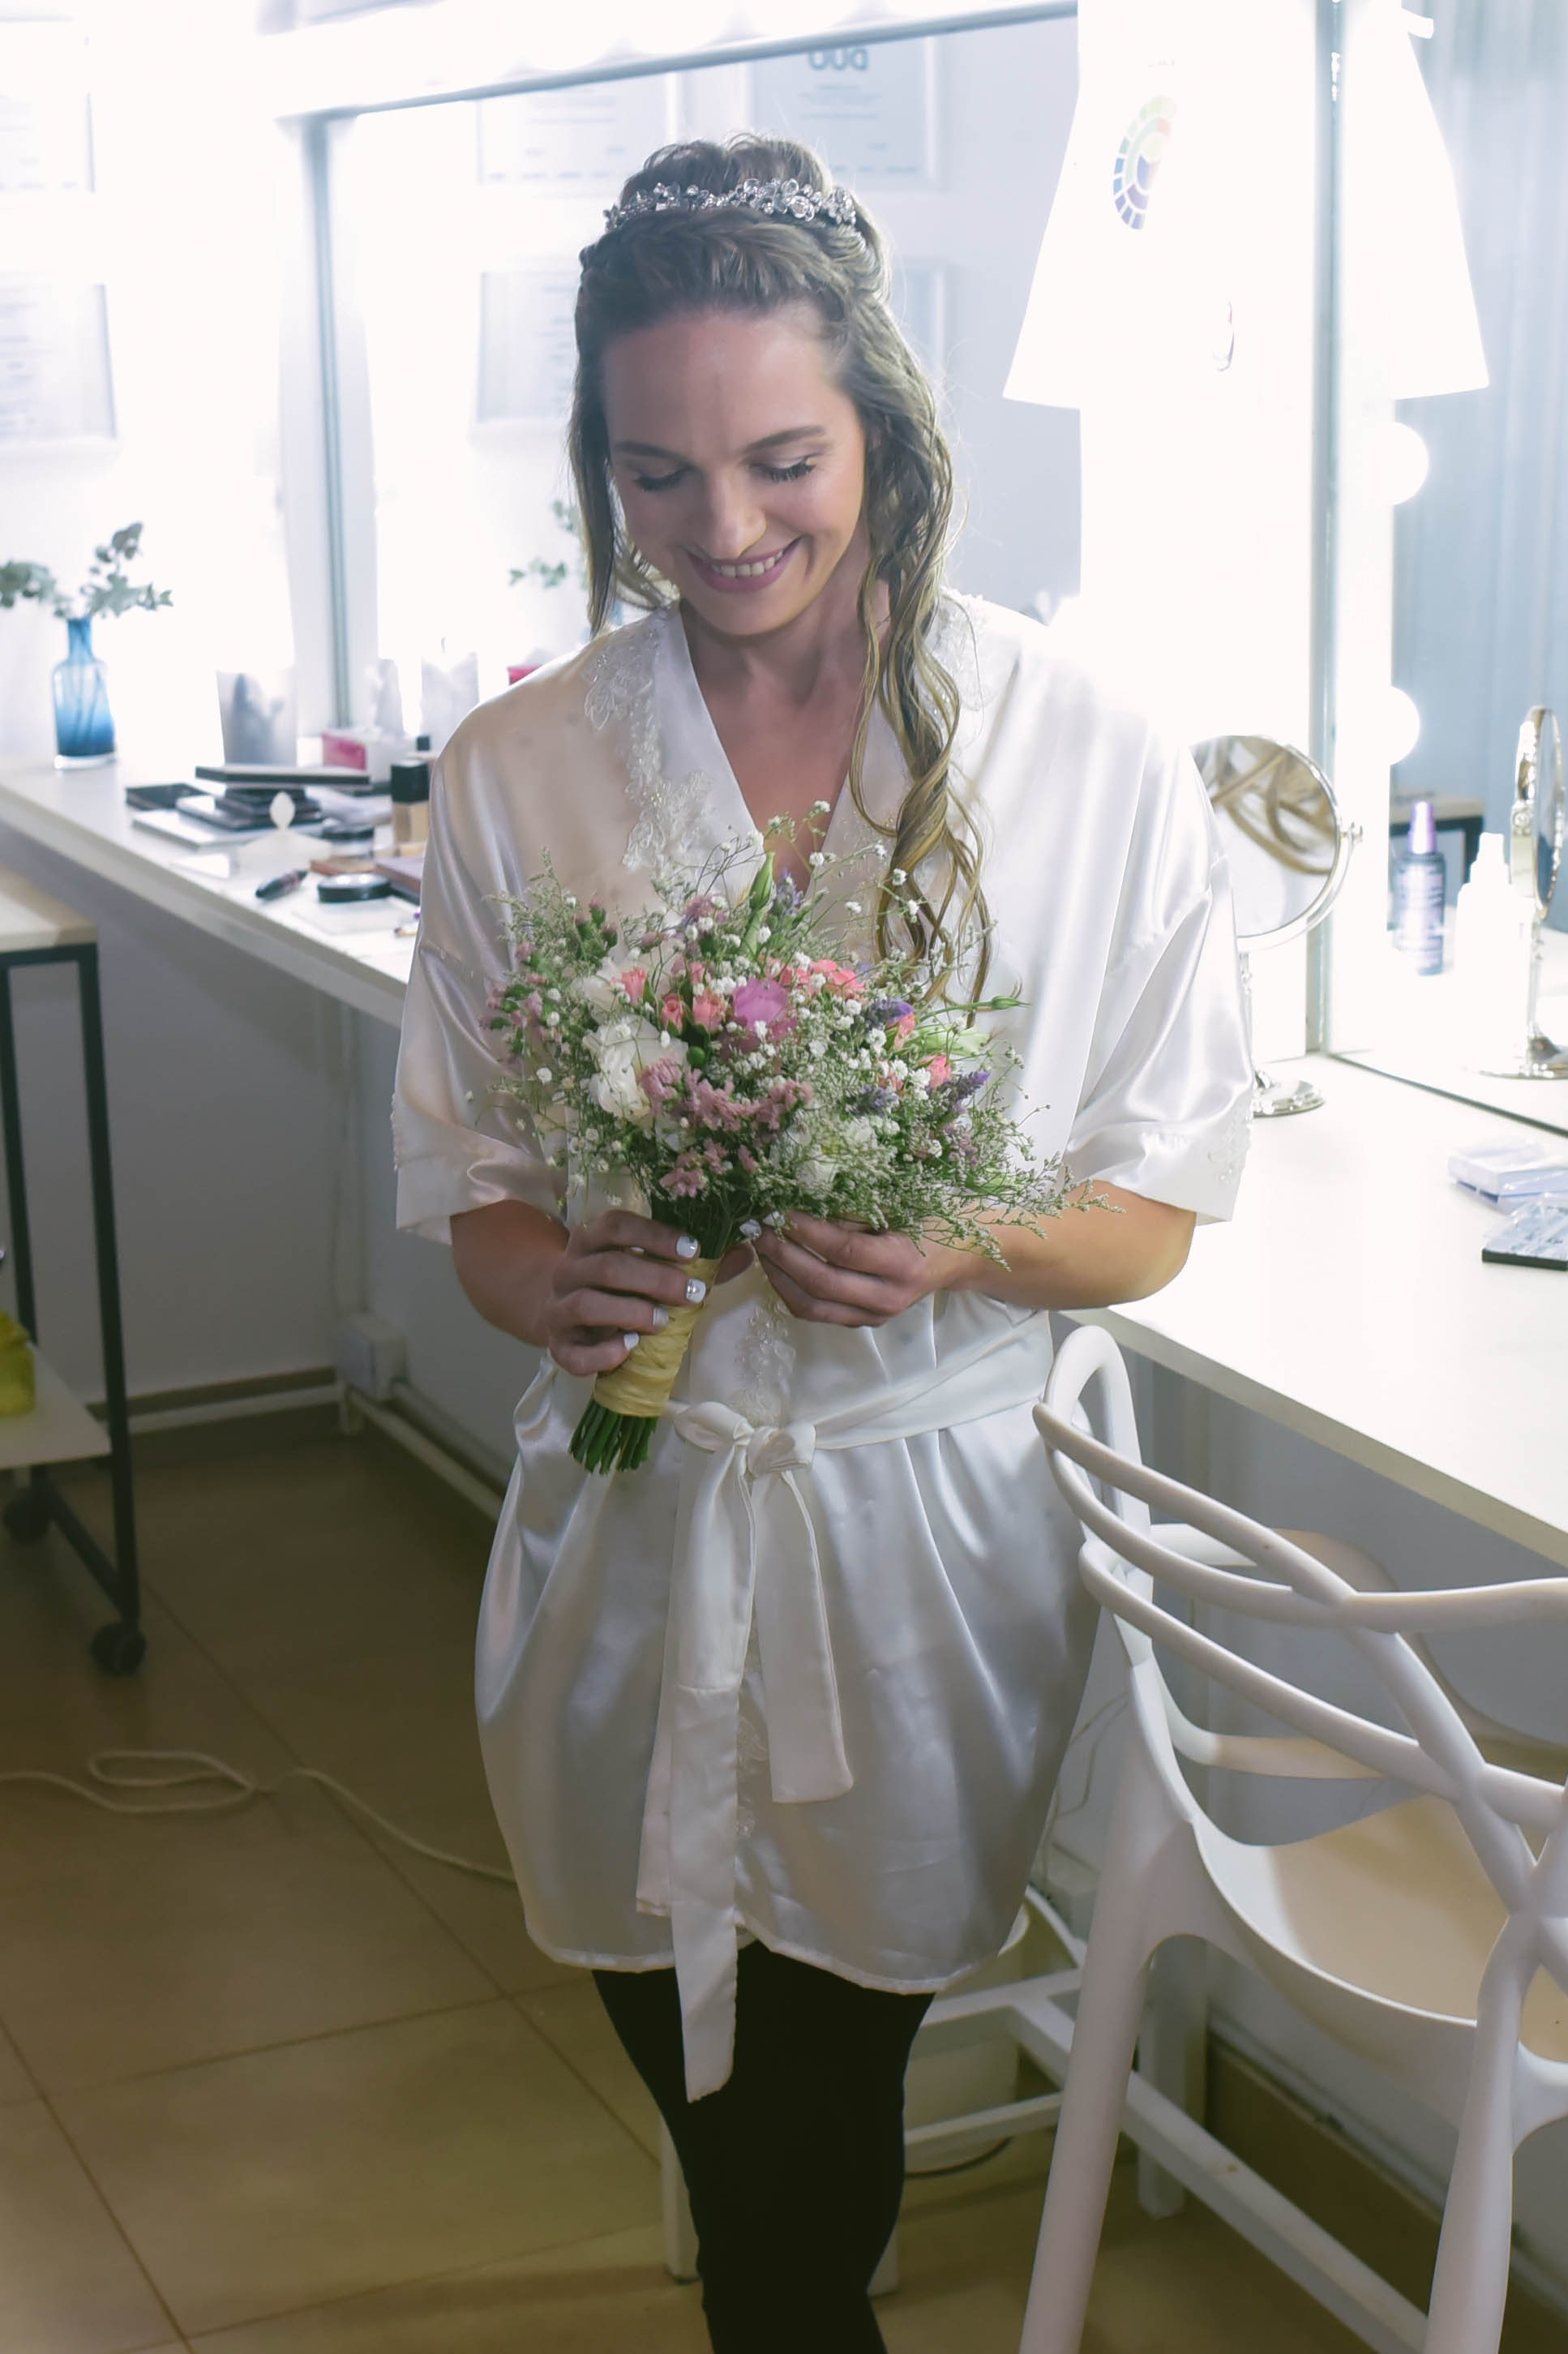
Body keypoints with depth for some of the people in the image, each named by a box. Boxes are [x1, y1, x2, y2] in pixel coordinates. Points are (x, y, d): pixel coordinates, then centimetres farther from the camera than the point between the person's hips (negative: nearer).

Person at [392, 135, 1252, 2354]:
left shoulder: (1088, 760, -8)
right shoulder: (516, 772, -3)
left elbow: (1159, 1210, -3)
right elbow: (468, 1181, 3)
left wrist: (958, 1251, -23)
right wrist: (548, 1281, -19)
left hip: (931, 1524, -2)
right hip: (635, 1521, 2)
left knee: (817, 2093, 9)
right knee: (703, 2066, 16)